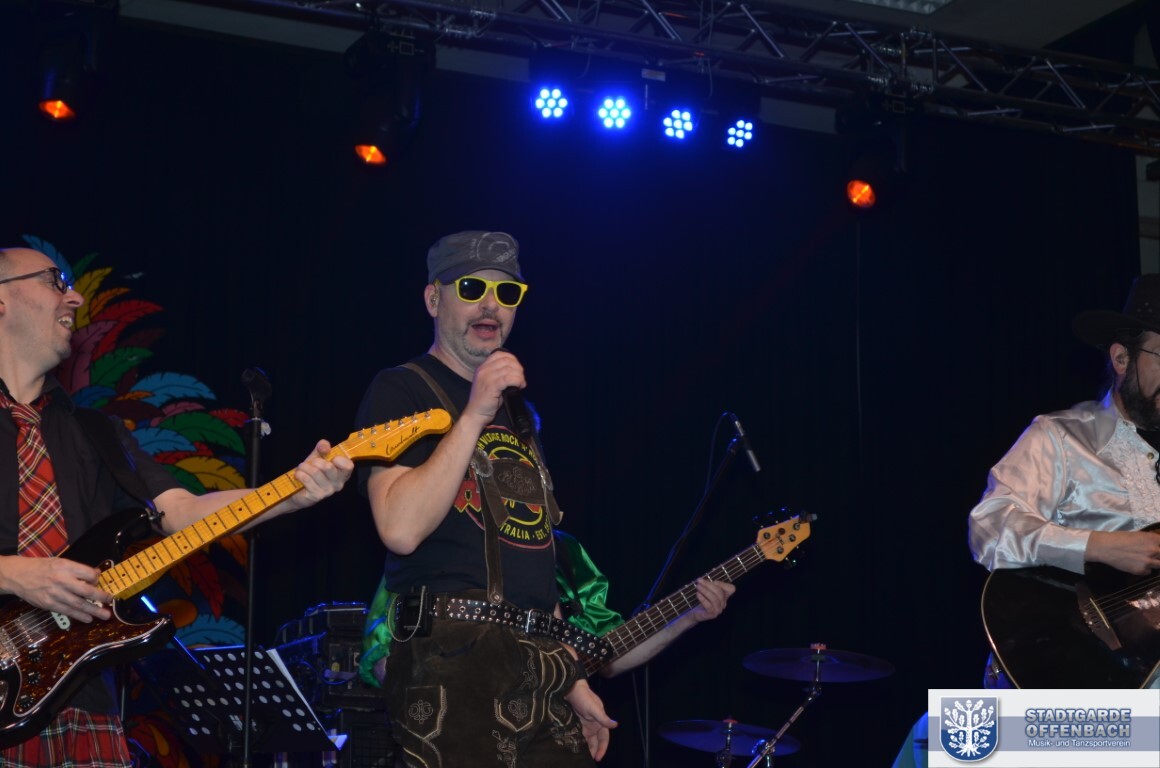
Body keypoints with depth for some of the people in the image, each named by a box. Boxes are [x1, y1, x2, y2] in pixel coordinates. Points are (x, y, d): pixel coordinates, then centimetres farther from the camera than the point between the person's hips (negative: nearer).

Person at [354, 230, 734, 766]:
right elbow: (401, 529, -18)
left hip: (542, 672, 7)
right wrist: (475, 415, -18)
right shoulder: (401, 391, -3)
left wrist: (572, 680, 15)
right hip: (452, 667, -7)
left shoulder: (515, 410, 20)